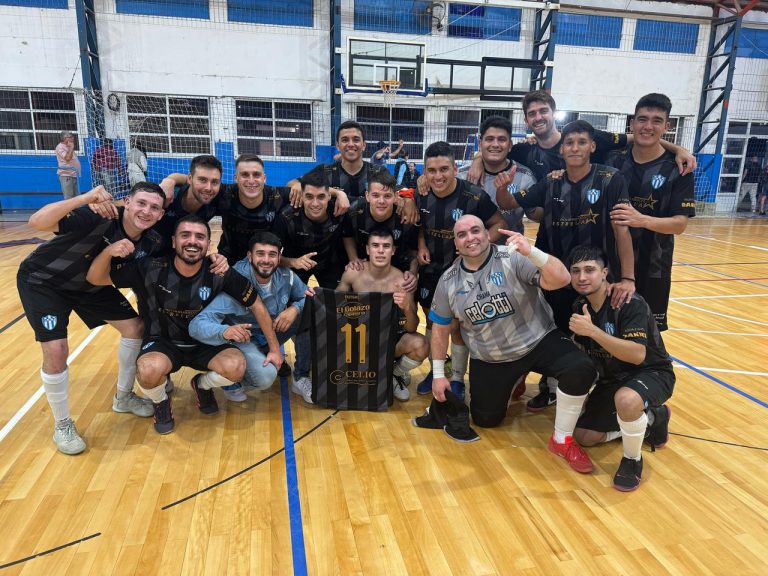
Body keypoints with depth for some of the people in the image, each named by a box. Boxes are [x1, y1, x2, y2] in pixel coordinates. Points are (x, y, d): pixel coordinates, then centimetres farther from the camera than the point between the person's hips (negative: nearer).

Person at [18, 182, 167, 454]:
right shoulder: (97, 217, -35)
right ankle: (62, 425, 7)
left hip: (89, 285, 6)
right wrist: (85, 198, -57)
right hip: (42, 281, -6)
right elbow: (37, 222, -45)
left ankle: (123, 397, 25)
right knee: (56, 350, -18)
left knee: (135, 326, 2)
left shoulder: (151, 243, -17)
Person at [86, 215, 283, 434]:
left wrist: (274, 348, -6)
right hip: (162, 342, -1)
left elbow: (257, 305, -8)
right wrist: (108, 251, -34)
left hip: (205, 343, 1)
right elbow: (95, 278, -11)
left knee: (235, 367, -28)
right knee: (150, 370, -35)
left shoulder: (220, 273, -18)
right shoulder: (151, 268, -18)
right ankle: (160, 402, 4)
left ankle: (202, 385, 10)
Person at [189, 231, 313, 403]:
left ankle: (301, 378, -3)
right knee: (265, 376, -34)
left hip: (272, 334, 5)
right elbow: (197, 325, -35)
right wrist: (225, 331, -57)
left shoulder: (286, 275, -16)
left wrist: (295, 308, -24)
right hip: (243, 339, -5)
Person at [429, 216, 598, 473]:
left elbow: (561, 280, -29)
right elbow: (441, 328, 5)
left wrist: (531, 252, -45)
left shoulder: (514, 258, -17)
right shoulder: (448, 281, -5)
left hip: (539, 341, -3)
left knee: (581, 370, -29)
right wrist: (438, 374, 5)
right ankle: (510, 383, 38)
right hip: (489, 359, 3)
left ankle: (562, 440, -6)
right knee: (486, 420, 7)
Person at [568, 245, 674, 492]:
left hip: (651, 373, -7)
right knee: (584, 436, 3)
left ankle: (632, 460, -10)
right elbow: (581, 350, 9)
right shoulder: (580, 306, -5)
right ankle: (652, 418, 20)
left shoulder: (630, 303, -25)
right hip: (611, 378, 7)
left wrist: (593, 331, -41)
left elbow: (637, 355, -36)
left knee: (626, 400, -42)